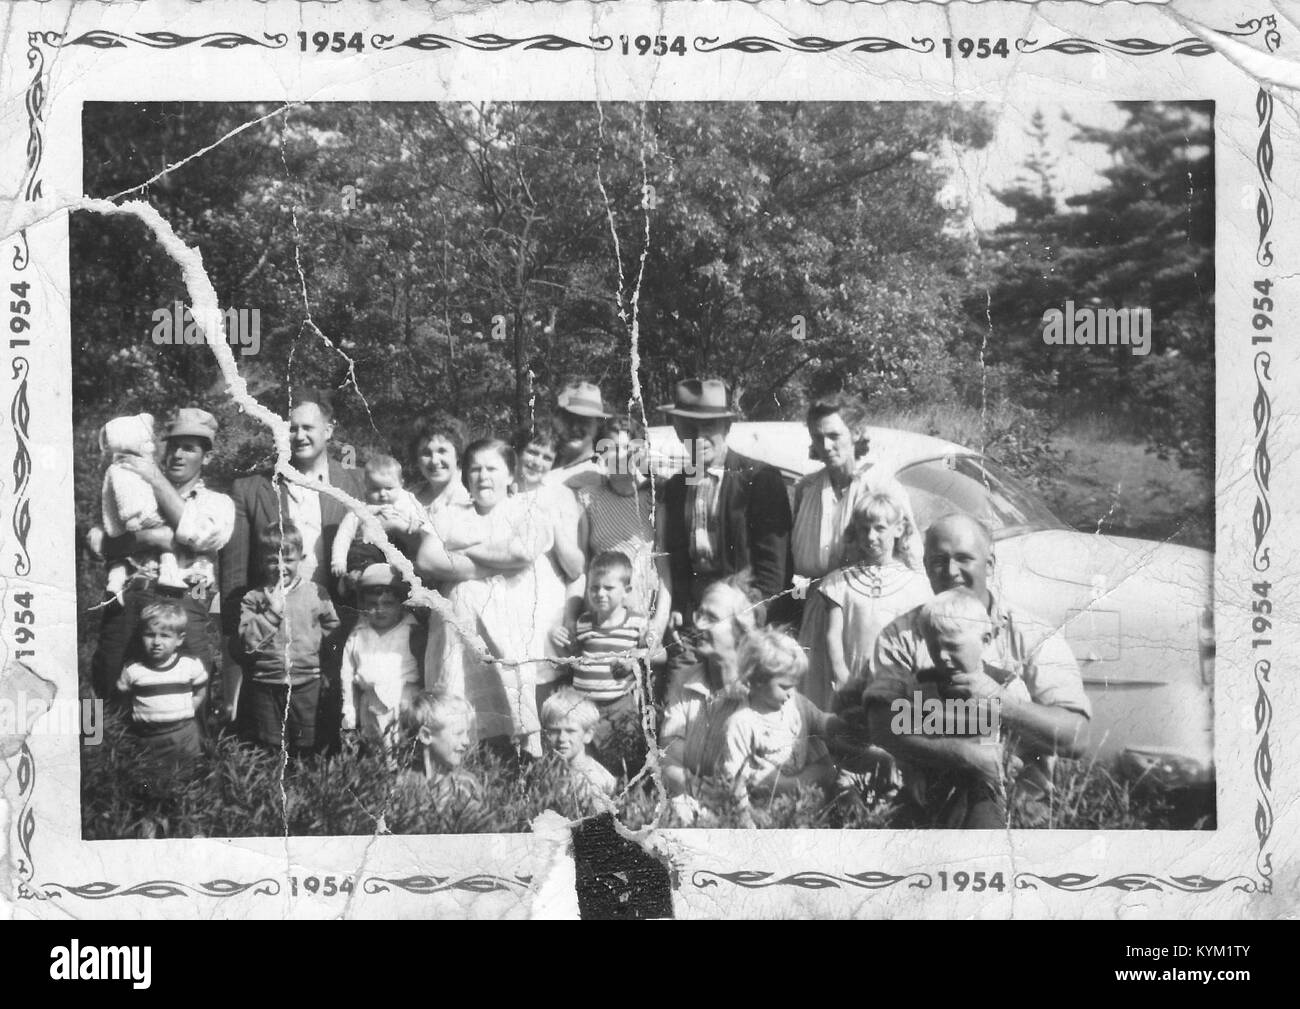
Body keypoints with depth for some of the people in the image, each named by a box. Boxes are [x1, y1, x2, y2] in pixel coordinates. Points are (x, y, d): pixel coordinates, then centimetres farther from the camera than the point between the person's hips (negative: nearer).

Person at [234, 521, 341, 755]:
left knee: (307, 749, 7)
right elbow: (247, 642, -10)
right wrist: (272, 611, -15)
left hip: (306, 684, 0)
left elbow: (333, 629, 12)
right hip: (265, 686, 0)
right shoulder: (253, 598, -1)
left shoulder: (316, 593, 2)